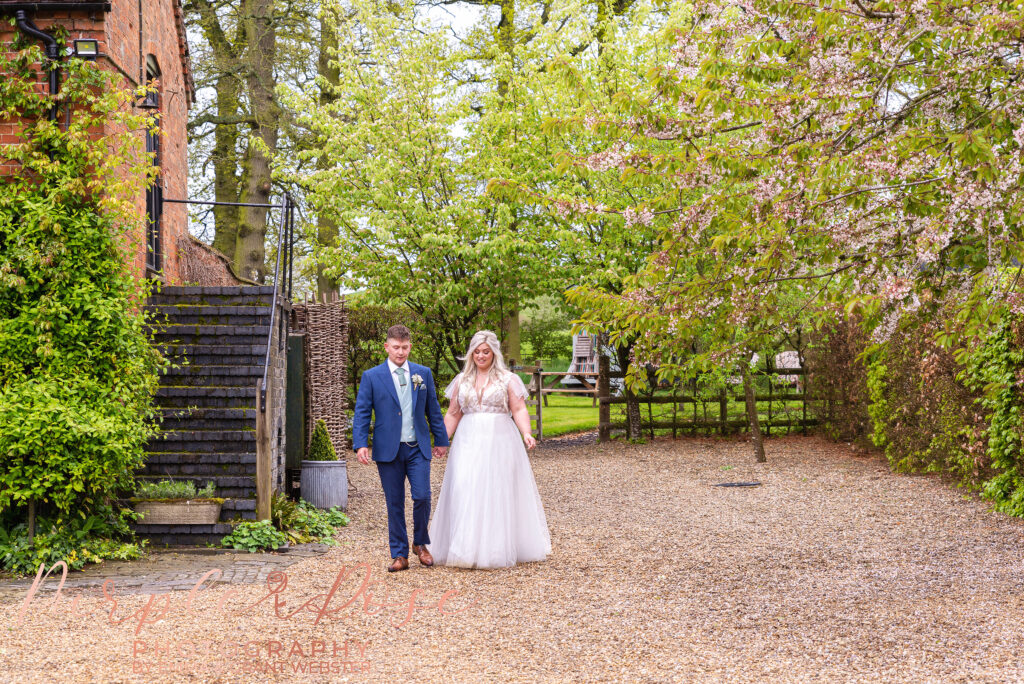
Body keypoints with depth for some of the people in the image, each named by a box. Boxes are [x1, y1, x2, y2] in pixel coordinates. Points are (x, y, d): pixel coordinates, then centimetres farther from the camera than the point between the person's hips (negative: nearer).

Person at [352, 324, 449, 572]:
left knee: (422, 496, -9)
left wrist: (441, 440, 16)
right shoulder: (371, 377, 2)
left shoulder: (423, 374, 9)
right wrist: (360, 444, -11)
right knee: (394, 504, 3)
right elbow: (361, 413, 0)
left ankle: (420, 543, 15)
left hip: (418, 449, 1)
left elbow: (433, 409, 15)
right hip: (388, 450, -1)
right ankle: (399, 555, 12)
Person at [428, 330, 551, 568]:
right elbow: (453, 414, 15)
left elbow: (519, 410, -3)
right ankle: (468, 548, -2)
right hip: (469, 443, 2)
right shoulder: (462, 380, 12)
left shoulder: (507, 379, 4)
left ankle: (498, 549, 8)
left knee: (498, 492, -1)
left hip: (499, 441, -2)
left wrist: (526, 433, -19)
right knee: (465, 492, -7)